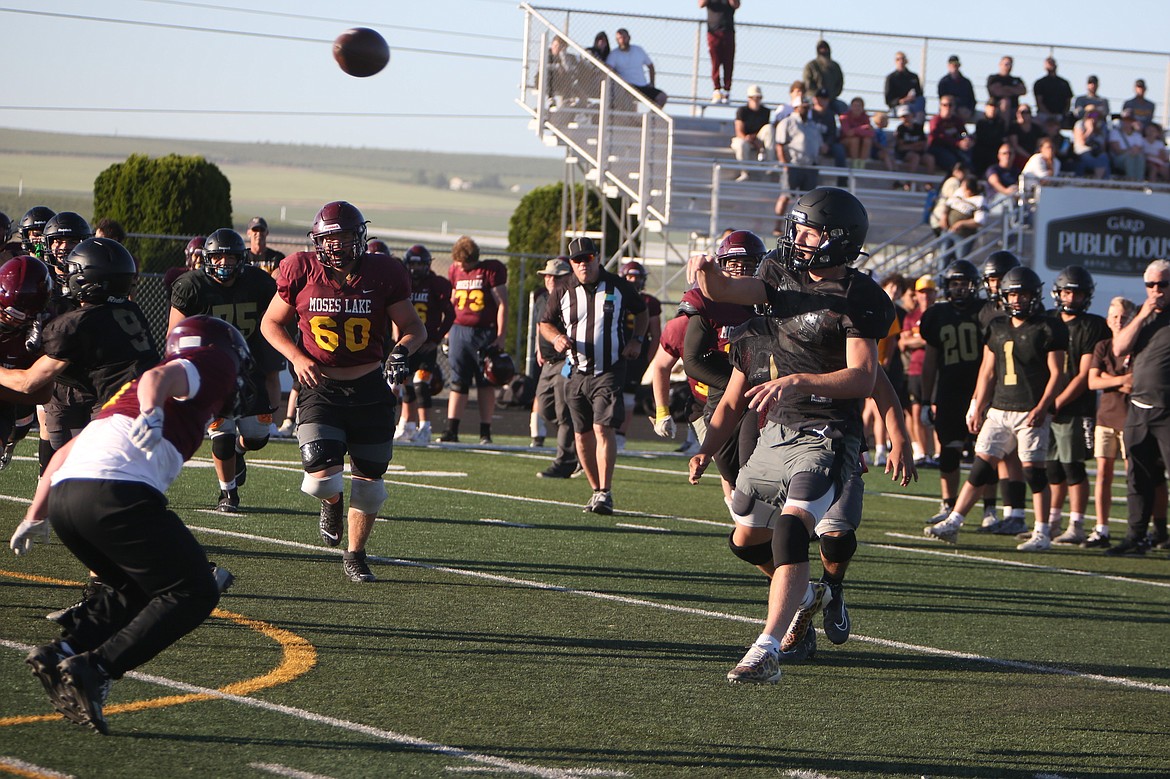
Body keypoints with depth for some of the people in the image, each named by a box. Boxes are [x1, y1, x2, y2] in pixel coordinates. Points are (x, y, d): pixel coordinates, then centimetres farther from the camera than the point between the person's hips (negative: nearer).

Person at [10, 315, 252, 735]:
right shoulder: (213, 365, 13)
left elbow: (66, 452, 34)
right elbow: (158, 378, -9)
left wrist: (35, 515, 38)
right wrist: (151, 413, -28)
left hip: (64, 496, 8)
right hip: (116, 491, -8)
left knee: (139, 591, 24)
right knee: (194, 593, -2)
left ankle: (61, 653, 6)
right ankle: (94, 668, -15)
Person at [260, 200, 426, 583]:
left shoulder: (382, 275, -5)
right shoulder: (302, 272, -5)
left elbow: (414, 326, 5)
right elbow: (271, 323, 7)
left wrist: (402, 350, -18)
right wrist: (297, 357, -10)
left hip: (370, 389, 1)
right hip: (321, 389, -1)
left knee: (368, 478, 6)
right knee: (323, 478, -15)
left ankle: (355, 556, 27)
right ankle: (332, 502, 23)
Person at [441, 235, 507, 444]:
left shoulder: (492, 270, -6)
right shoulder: (455, 270, 10)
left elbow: (502, 304, -6)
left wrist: (501, 336, -11)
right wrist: (447, 333, 17)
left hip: (485, 332, -4)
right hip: (459, 331, 4)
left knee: (486, 384, 1)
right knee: (458, 383, 1)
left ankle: (485, 433, 5)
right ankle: (451, 431, 0)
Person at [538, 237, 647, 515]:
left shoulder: (618, 287, 2)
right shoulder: (563, 292, 5)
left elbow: (642, 313, 19)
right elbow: (545, 323, 16)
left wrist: (637, 340, 3)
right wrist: (556, 338, -6)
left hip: (610, 372, -3)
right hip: (577, 373, 3)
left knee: (603, 429, -17)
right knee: (582, 435, 6)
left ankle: (605, 493, -17)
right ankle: (596, 490, 20)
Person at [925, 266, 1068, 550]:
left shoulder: (1048, 329, -4)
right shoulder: (997, 328, 14)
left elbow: (1055, 373, -6)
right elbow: (988, 372, 18)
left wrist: (1042, 407, -16)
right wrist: (977, 408, 14)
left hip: (1031, 412, -5)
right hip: (998, 409, 5)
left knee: (1034, 470, -2)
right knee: (982, 465, 3)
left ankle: (1042, 534, 5)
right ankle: (952, 523, 3)